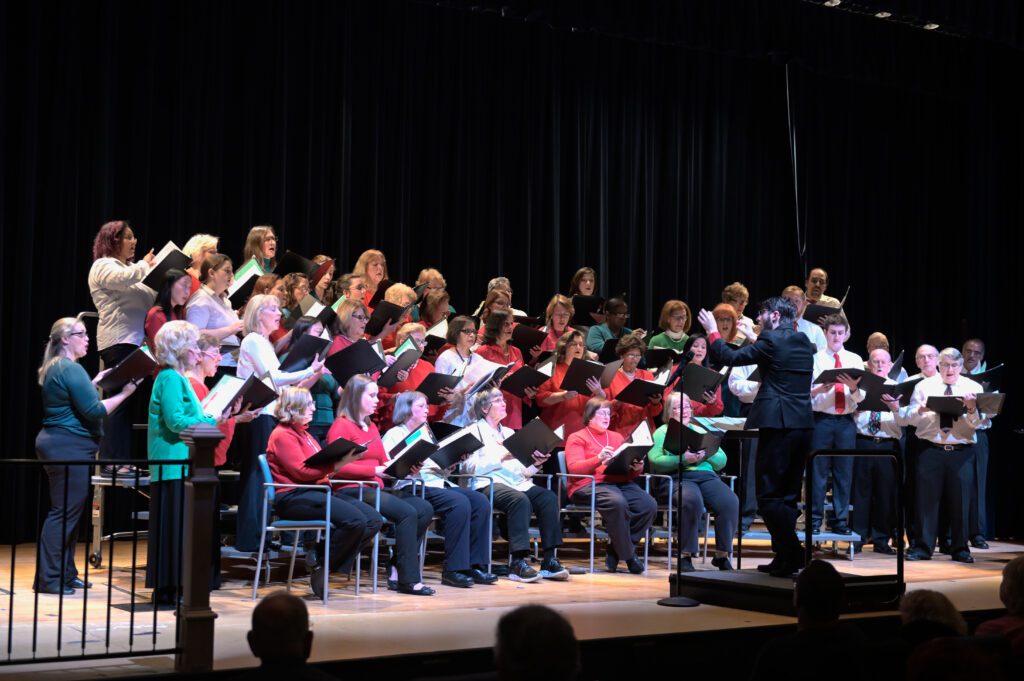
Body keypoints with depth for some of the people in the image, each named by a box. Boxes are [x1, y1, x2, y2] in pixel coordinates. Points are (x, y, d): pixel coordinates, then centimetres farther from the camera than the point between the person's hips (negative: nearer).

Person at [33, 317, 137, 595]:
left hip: (58, 444, 11)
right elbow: (94, 411, -18)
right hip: (69, 447, -11)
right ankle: (48, 579, -6)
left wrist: (93, 384, 20)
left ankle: (65, 574, 18)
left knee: (67, 511, 14)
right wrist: (123, 393, -12)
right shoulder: (71, 369, -15)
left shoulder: (55, 368, 17)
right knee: (65, 512, -8)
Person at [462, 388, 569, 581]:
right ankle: (518, 562, -36)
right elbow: (470, 467, -9)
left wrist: (536, 464, -1)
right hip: (488, 485, -6)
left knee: (549, 497, -22)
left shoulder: (509, 432, 27)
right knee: (520, 500, -36)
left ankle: (549, 560, -24)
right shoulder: (475, 431, 6)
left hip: (517, 483, 6)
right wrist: (502, 458, -14)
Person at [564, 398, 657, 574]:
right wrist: (598, 459, -20)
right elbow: (573, 468, -5)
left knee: (649, 505, -24)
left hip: (621, 482, 6)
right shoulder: (577, 438, 12)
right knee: (617, 503, -38)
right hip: (590, 485, -5)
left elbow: (630, 472, 22)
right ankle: (628, 554, -19)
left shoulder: (617, 437, 28)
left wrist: (637, 468, -3)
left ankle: (615, 551, -9)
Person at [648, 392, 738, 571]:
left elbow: (722, 461, 17)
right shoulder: (662, 432, 15)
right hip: (678, 477, -4)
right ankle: (686, 555, -26)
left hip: (707, 476, 4)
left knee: (731, 502, -27)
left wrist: (707, 454, -4)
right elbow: (655, 461, -4)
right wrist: (683, 459, -15)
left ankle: (722, 555, -17)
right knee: (692, 501, -39)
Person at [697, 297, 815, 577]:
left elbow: (731, 357, -4)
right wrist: (755, 338, 34)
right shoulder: (804, 342, 14)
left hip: (778, 424, -8)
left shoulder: (771, 340, -8)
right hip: (803, 424, 8)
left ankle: (791, 554, -12)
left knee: (769, 496, -5)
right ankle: (784, 557, 13)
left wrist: (712, 331, 9)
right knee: (787, 495, 12)